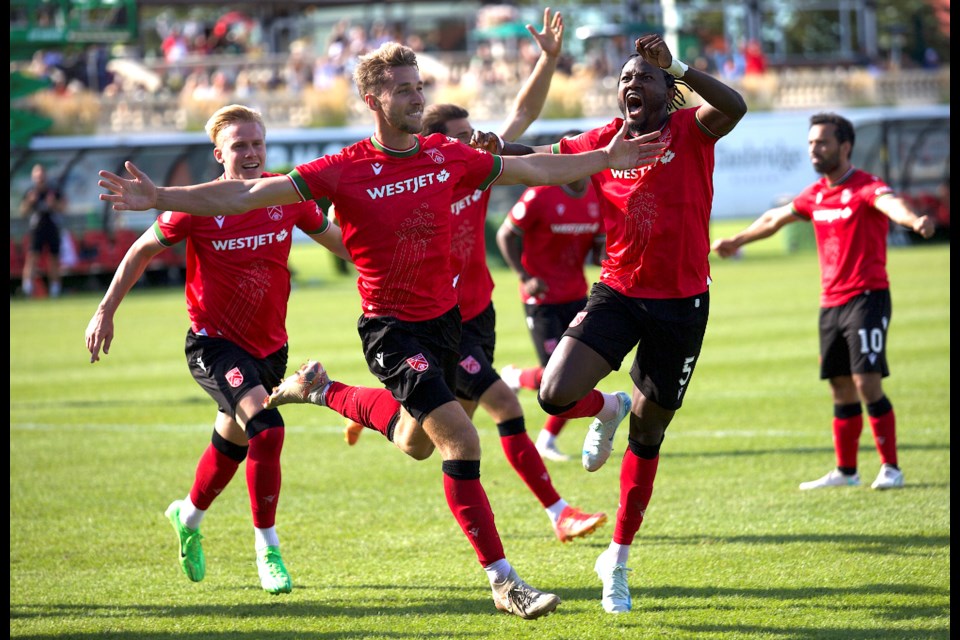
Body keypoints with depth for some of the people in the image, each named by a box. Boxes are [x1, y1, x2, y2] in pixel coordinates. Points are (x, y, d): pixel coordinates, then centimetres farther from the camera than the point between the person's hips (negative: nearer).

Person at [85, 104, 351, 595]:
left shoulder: (288, 196, -6)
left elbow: (335, 240, 12)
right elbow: (142, 251, -3)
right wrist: (106, 310, -4)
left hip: (269, 345, 5)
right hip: (213, 342, -5)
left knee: (232, 443, 20)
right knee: (267, 429, -24)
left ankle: (188, 515, 51)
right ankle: (267, 547, -10)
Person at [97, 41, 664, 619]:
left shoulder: (449, 155, -2)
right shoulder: (346, 171, -16)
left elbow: (532, 170, 12)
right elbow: (247, 194, -18)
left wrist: (607, 159, 11)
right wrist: (159, 197, -27)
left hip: (444, 317, 6)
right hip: (390, 327, -6)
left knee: (417, 445, 24)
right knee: (461, 441, -18)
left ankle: (323, 391, 48)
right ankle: (503, 582, -13)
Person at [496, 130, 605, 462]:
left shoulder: (597, 197, 2)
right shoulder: (540, 196, -16)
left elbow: (598, 248, 11)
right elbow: (505, 235, -9)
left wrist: (604, 256, -12)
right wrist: (525, 277, -16)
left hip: (576, 296, 6)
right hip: (542, 298, -6)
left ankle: (548, 440, 16)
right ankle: (514, 378, 23)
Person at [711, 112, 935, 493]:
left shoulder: (865, 188, -12)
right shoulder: (816, 195, 12)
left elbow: (890, 203, -35)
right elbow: (775, 219, 30)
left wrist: (913, 220, -59)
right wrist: (737, 241, 45)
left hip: (867, 297, -7)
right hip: (830, 302, 7)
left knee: (867, 383, -14)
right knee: (842, 390, 11)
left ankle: (891, 468, -7)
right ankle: (845, 471, 20)